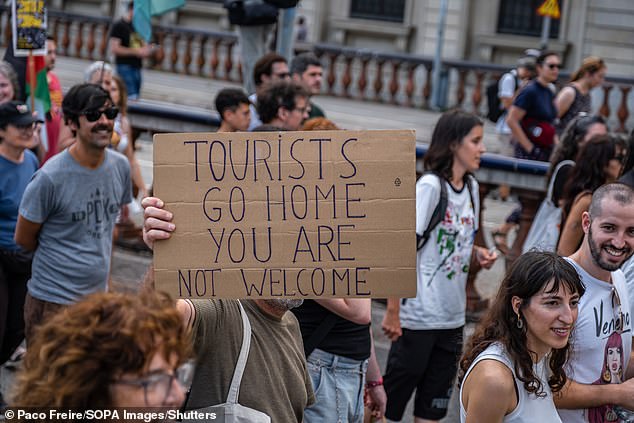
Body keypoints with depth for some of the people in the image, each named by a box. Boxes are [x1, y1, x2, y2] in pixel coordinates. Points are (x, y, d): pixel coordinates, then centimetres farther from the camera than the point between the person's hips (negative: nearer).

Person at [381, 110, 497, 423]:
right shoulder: (430, 186, -15)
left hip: (452, 315, 7)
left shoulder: (471, 187, 8)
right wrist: (392, 311, -19)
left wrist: (478, 254, -1)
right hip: (420, 315, -7)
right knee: (392, 398, 3)